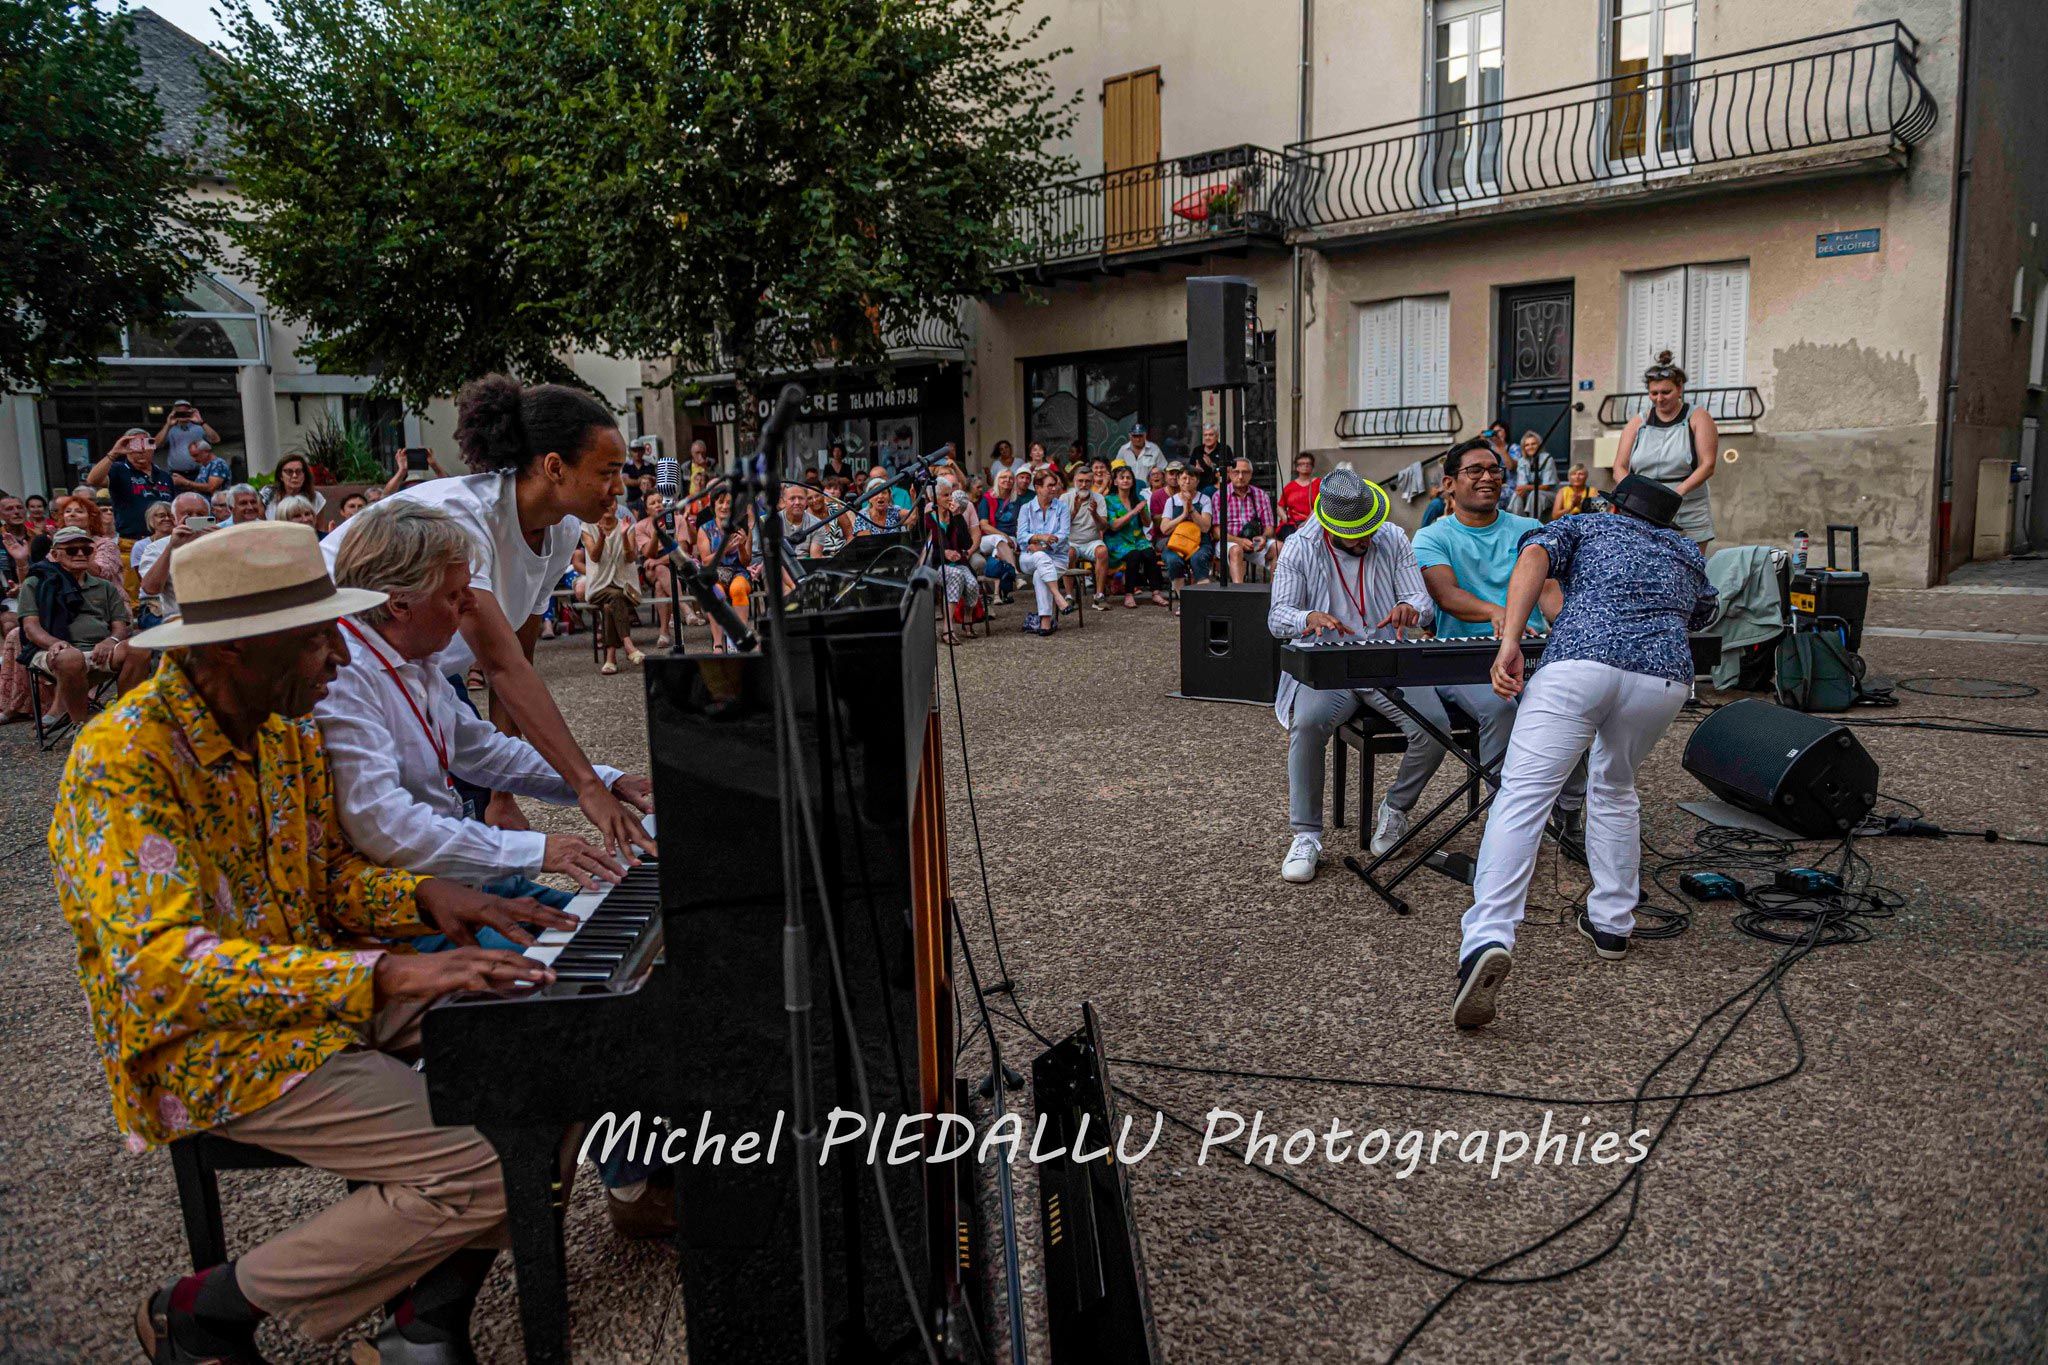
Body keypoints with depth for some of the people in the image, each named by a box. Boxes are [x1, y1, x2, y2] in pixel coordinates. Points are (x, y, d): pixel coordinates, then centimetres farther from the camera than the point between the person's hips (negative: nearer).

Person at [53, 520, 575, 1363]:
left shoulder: (287, 727, 4)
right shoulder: (120, 762, -21)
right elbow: (163, 967, -31)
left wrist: (424, 897, -8)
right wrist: (384, 976, -40)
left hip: (329, 998, 8)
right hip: (214, 1048, -8)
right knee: (484, 1172, -21)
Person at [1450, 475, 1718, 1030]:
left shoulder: (1585, 525, 29)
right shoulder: (1688, 551, 37)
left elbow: (1534, 554, 6)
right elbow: (1701, 613, 56)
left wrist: (1509, 641, -5)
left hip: (1580, 660, -3)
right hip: (1665, 674, 4)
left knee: (1523, 796, -12)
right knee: (1615, 791, 29)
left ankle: (1488, 938, -30)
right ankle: (1612, 922, 30)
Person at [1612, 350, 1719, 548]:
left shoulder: (1697, 418, 5)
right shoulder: (1637, 423, 12)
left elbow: (1708, 465, -5)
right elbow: (1619, 467, 7)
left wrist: (1679, 491, -20)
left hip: (1688, 517, -2)